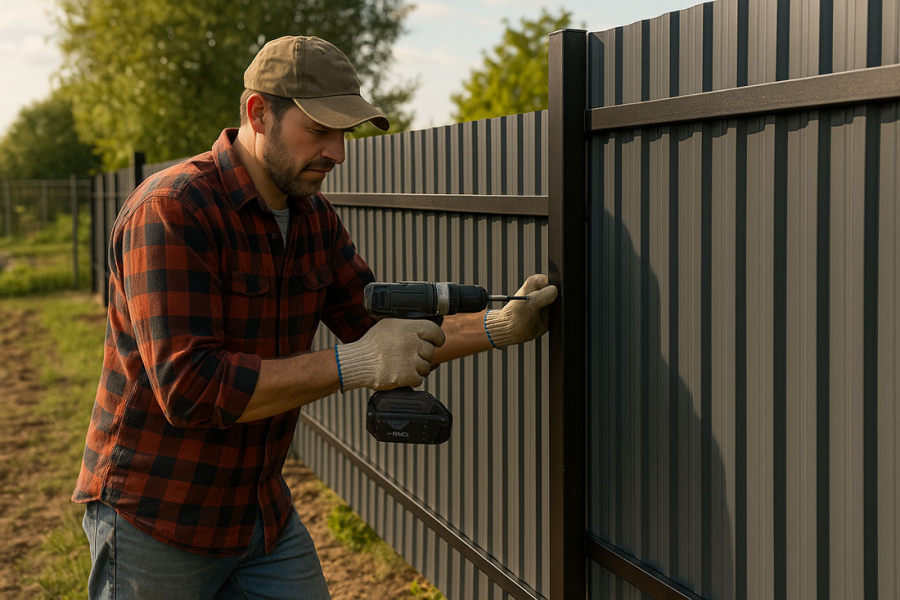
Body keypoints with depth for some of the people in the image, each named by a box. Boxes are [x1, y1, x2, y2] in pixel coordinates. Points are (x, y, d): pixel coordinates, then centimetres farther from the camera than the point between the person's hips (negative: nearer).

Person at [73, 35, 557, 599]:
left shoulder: (314, 216, 4)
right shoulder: (171, 210, -21)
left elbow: (385, 331, 5)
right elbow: (191, 388, -29)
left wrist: (498, 327, -9)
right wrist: (352, 365, -30)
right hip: (154, 520, -6)